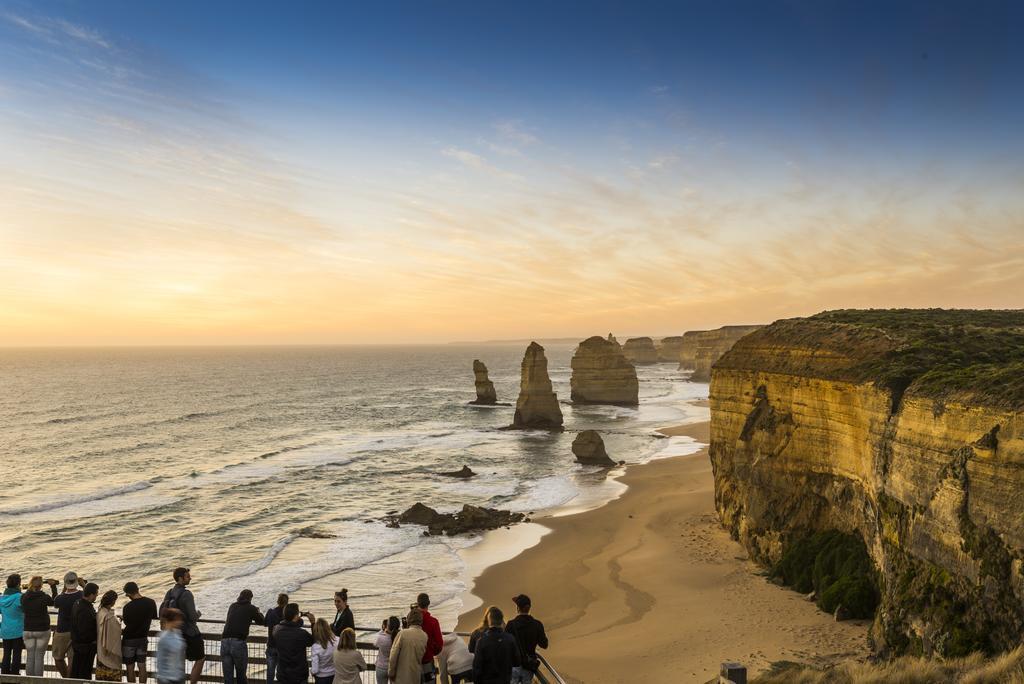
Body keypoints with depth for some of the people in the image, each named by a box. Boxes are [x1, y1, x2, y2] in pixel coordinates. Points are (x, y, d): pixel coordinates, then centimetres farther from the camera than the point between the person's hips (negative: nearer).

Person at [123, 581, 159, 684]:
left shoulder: (127, 607, -21)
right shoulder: (151, 603, -9)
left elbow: (126, 623, -6)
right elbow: (154, 617, 6)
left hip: (129, 640, -4)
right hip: (143, 638, 4)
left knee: (130, 668, 8)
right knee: (142, 666, 10)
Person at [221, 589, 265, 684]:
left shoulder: (232, 606, 19)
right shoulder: (251, 608, 8)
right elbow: (262, 621, 22)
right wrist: (258, 613, 43)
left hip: (225, 642, 4)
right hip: (238, 643, -3)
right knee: (241, 676, 13)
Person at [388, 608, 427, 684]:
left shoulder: (403, 633, -14)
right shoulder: (425, 636, -2)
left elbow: (393, 655, -11)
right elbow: (422, 656, 2)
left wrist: (391, 673, -3)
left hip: (402, 677, -4)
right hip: (416, 677, 4)